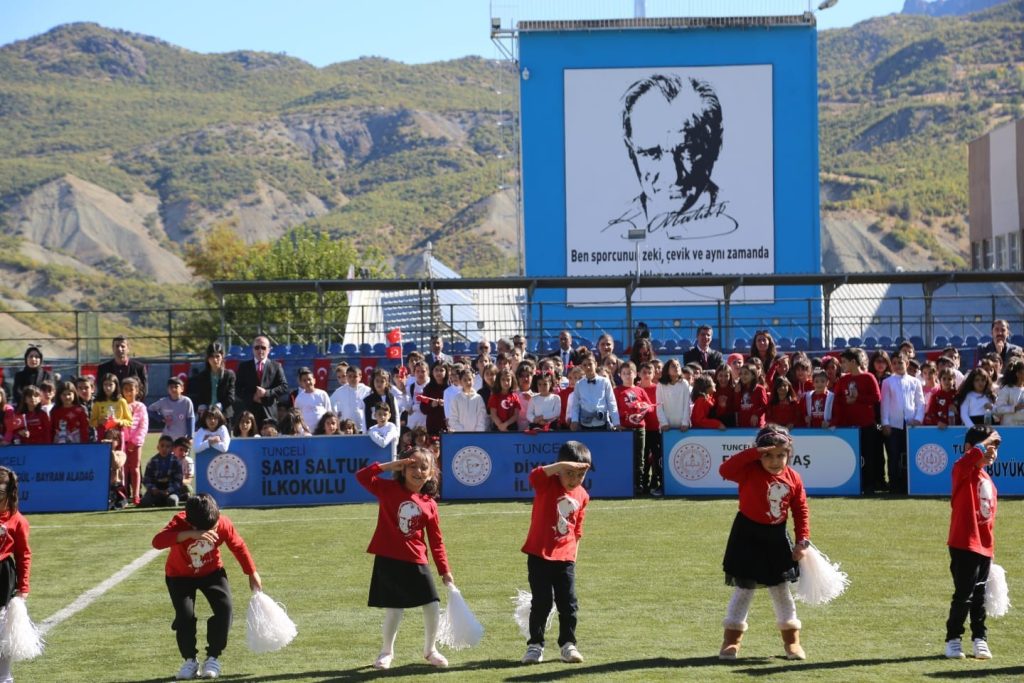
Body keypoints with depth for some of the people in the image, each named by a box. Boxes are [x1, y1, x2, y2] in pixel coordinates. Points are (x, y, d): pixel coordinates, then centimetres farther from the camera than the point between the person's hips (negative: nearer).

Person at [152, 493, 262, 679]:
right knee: (185, 615, -19)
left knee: (224, 607, -18)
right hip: (180, 575, -2)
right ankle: (190, 660, 5)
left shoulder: (223, 524, -25)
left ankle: (213, 658, 0)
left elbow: (239, 546, -5)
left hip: (211, 571, 2)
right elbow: (157, 542, -53)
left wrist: (252, 573, 4)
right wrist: (191, 535, -63)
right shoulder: (179, 523, -34)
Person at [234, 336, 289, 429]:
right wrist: (252, 397, -9)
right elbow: (238, 390, 6)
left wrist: (266, 393, -11)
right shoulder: (244, 366, 13)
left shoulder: (276, 367, 11)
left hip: (269, 414, 0)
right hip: (247, 413, 0)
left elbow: (284, 388, 2)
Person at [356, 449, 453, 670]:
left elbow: (436, 540, 6)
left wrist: (445, 570, 5)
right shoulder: (389, 489, -3)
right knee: (393, 609, 3)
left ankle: (430, 649, 22)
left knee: (432, 606, 0)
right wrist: (389, 465, -15)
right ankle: (387, 651, 24)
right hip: (388, 560, -2)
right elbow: (362, 476, -14)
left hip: (416, 562, 2)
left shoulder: (429, 504, 2)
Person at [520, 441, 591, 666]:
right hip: (539, 555, -4)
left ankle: (568, 644, 14)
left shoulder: (582, 496, 5)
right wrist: (561, 466, -44)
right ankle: (535, 645, 12)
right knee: (541, 603, 1)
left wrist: (574, 553, 14)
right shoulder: (547, 484, -9)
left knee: (569, 604, 3)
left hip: (565, 558, 4)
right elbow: (536, 474, -34)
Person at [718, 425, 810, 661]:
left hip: (777, 538, 4)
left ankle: (792, 640, 22)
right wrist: (754, 453, -36)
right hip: (748, 536, -4)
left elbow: (801, 510, 3)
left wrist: (803, 540, -4)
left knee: (782, 589, 12)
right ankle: (732, 639, 8)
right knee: (744, 588, 0)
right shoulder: (750, 471, -16)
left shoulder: (793, 478, -4)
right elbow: (725, 470, -35)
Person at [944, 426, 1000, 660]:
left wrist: (991, 548, 19)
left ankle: (980, 639, 21)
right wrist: (987, 440, -19)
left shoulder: (988, 481, 15)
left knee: (979, 596, 13)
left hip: (985, 547, 7)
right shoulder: (963, 470, -8)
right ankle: (953, 639, 6)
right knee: (964, 594, -4)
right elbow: (973, 456, -34)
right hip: (964, 544, -7)